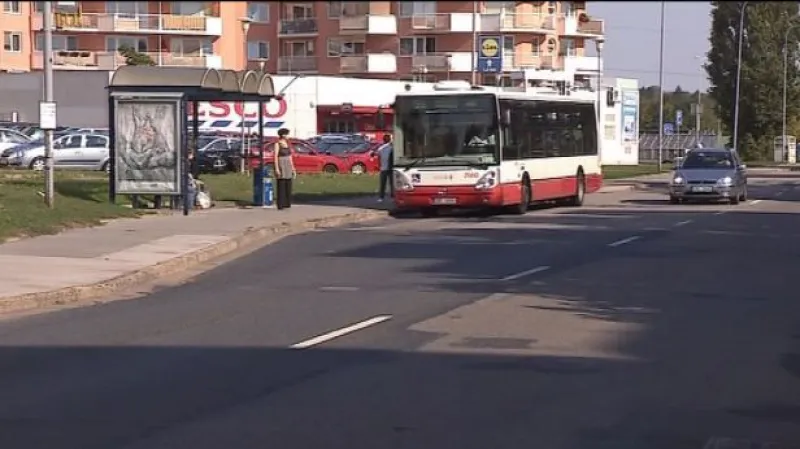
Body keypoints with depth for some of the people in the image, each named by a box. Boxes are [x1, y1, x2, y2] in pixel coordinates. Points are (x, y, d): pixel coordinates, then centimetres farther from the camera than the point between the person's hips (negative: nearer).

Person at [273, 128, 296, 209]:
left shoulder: (287, 144, 14)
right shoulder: (277, 144, -9)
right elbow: (275, 157, -13)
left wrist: (292, 168, 14)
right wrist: (276, 168, -20)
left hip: (288, 166, 7)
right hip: (280, 166, -7)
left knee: (288, 185, 7)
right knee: (281, 185, -6)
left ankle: (287, 203, 13)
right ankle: (280, 204, -2)